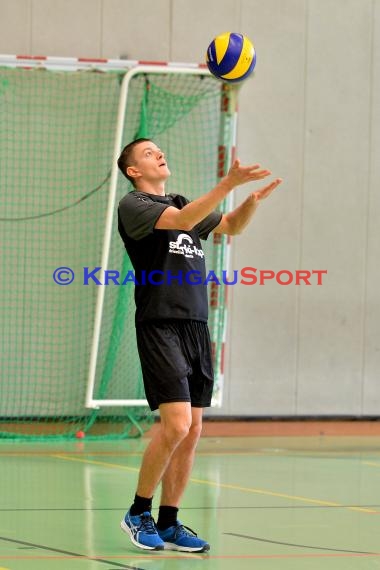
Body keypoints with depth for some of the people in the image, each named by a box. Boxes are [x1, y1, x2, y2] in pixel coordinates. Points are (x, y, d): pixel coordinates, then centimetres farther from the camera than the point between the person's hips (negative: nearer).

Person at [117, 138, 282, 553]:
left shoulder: (182, 204, 21)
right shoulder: (133, 205, -2)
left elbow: (231, 226, 20)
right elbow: (182, 220, -19)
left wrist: (253, 199, -1)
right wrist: (229, 183, -28)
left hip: (196, 327, 7)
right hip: (160, 326, -7)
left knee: (192, 432, 3)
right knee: (176, 424, -16)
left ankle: (168, 524, 11)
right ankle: (138, 514, 0)